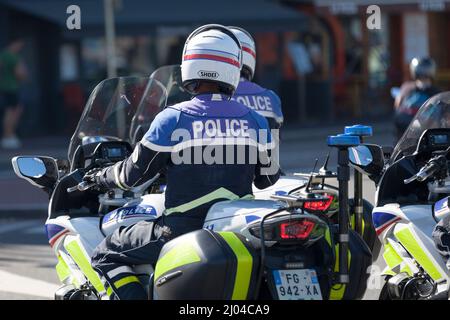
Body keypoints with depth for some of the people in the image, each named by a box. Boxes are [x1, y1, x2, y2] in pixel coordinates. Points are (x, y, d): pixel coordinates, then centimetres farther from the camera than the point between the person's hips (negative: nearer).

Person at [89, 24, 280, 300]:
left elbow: (135, 173, 2)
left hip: (184, 232, -4)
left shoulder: (173, 118, -7)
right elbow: (268, 177, 17)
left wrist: (103, 177, 22)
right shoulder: (254, 121, 4)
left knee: (106, 256, 9)